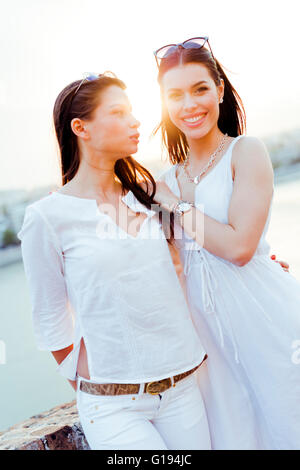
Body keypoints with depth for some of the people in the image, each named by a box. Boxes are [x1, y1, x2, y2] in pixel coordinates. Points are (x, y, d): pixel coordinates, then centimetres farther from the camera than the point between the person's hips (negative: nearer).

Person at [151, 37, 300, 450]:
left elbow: (239, 246, -18)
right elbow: (172, 257, 12)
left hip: (266, 313, -5)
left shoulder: (246, 151, -7)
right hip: (206, 321, 5)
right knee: (232, 429, 15)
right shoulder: (169, 179, 9)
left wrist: (173, 203, -11)